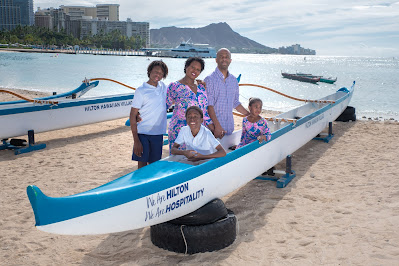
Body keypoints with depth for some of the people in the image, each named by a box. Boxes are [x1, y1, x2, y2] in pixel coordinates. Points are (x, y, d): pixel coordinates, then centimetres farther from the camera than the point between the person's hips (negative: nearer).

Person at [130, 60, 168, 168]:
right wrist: (136, 141, -15)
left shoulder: (163, 86, 7)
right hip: (143, 134, -4)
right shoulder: (141, 90, -8)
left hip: (158, 133, 4)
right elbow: (132, 116, -9)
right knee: (142, 164, -1)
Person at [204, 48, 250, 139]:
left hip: (229, 127, 5)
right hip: (213, 127, -5)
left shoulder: (234, 80, 13)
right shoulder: (209, 80, -7)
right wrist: (217, 125, -23)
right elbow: (209, 105, -14)